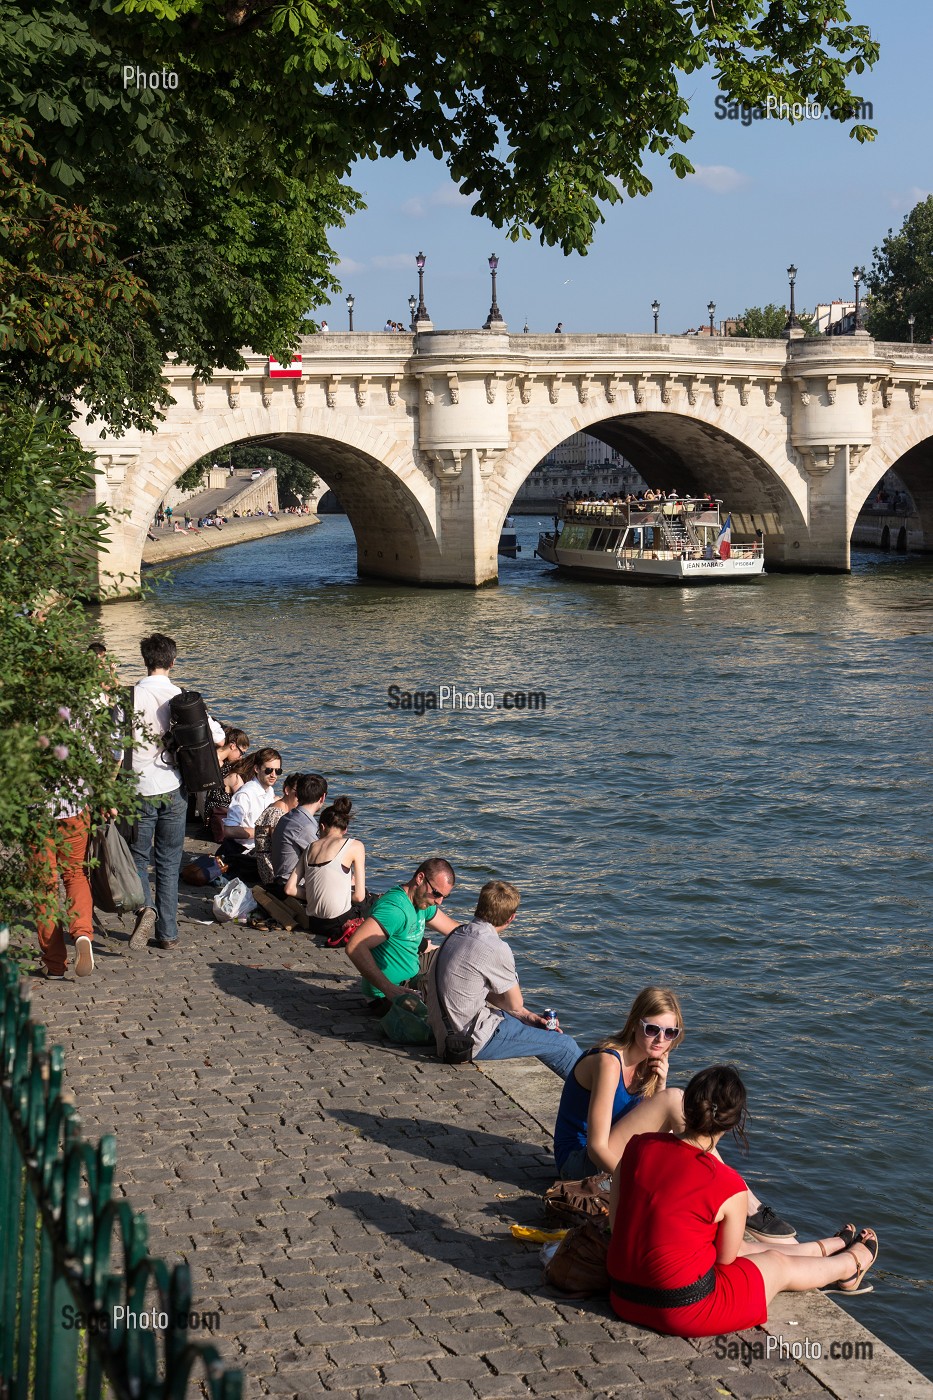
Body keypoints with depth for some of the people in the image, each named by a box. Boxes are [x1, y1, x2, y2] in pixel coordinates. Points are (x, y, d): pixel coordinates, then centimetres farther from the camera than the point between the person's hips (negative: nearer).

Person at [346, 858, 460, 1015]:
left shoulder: (422, 900, 6)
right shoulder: (395, 908, -26)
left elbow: (455, 930, 20)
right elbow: (354, 947, -37)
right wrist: (389, 989, -41)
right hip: (386, 996, -10)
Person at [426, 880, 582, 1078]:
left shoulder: (457, 934, 5)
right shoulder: (496, 949, -22)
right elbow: (515, 1003, -10)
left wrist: (526, 1015, 8)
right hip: (473, 1043, -9)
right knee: (565, 1046, 0)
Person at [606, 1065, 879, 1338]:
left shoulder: (639, 1146, -8)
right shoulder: (729, 1186, -20)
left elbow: (615, 1222, 3)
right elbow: (725, 1258, -3)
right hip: (684, 1309, -5)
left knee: (745, 1249, 31)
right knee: (779, 1264, 23)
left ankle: (826, 1247, 58)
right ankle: (851, 1263, 55)